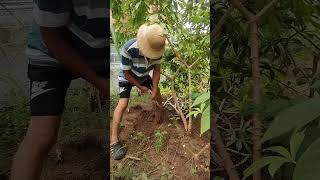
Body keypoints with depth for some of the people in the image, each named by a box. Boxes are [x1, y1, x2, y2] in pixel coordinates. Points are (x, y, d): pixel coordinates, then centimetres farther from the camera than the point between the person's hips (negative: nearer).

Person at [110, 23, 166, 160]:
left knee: (157, 92, 16)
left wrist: (154, 89, -17)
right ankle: (114, 141, -12)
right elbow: (126, 73, -27)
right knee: (123, 103, -17)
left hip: (143, 76, 5)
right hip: (127, 77, -5)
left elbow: (157, 70, -15)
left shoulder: (157, 47, -26)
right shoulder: (129, 49, -40)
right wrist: (140, 87, -17)